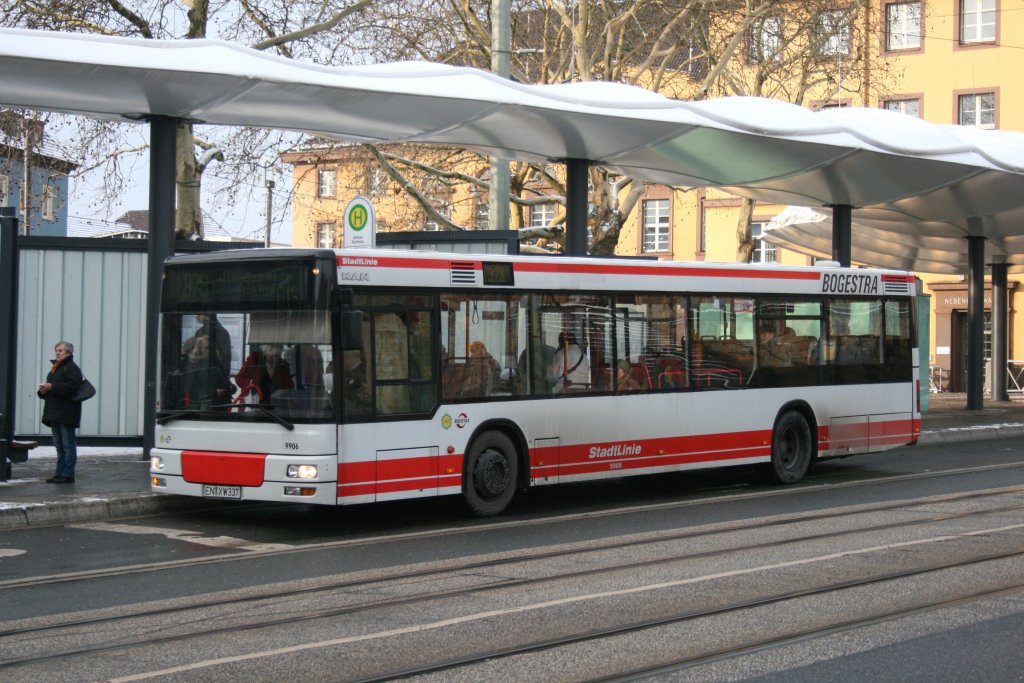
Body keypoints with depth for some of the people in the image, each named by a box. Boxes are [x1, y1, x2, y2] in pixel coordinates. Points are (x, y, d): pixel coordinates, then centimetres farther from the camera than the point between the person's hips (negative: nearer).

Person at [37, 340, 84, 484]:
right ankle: (59, 473, 15)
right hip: (54, 412, 9)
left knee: (68, 445, -6)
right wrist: (43, 391, 2)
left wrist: (52, 387, -20)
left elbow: (72, 386, -23)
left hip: (66, 413, -9)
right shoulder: (54, 369, 20)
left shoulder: (72, 368, -9)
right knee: (59, 445, 12)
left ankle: (68, 474, -5)